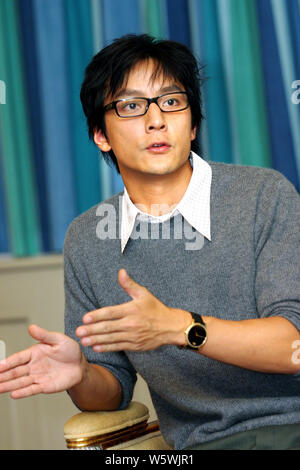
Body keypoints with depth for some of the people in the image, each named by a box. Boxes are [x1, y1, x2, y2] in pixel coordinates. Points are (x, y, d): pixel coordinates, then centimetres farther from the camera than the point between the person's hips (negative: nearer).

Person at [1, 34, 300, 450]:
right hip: (195, 443, 3)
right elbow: (113, 390, 13)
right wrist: (80, 375, -10)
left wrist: (180, 326, -23)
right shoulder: (85, 242, 7)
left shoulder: (266, 195, -3)